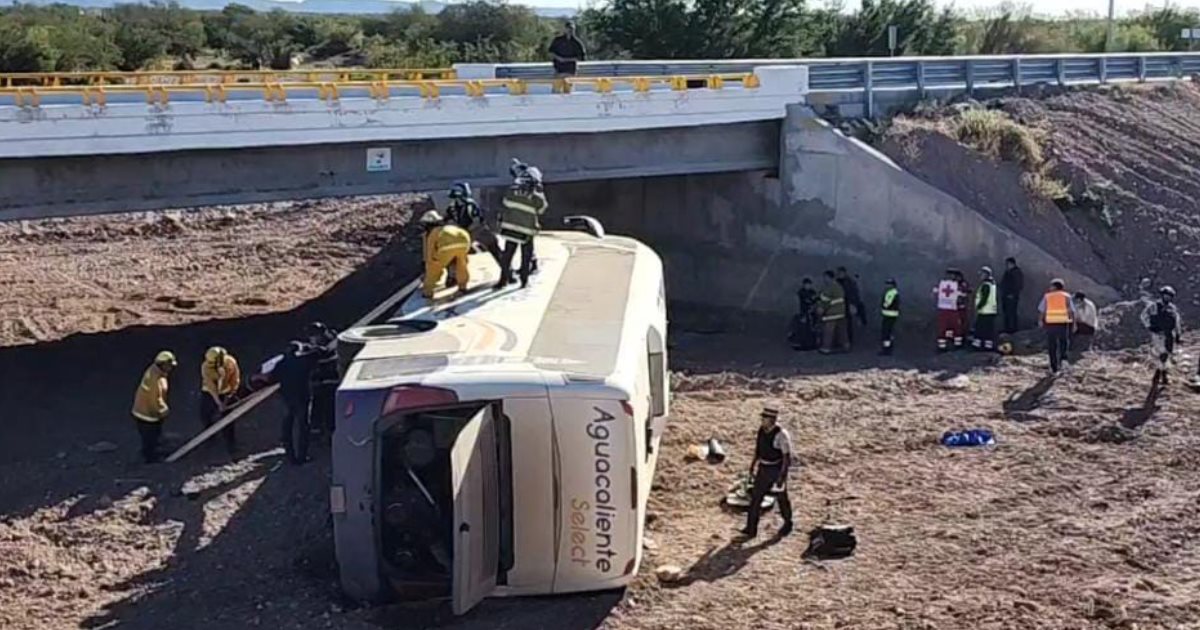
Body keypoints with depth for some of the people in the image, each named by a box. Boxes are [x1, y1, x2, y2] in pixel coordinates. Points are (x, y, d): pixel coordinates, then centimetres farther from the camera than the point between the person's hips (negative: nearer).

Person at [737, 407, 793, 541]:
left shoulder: (781, 434, -25)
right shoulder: (762, 429, -4)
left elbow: (787, 457, -21)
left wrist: (782, 476, -23)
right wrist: (753, 465, 15)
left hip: (777, 470, -6)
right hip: (763, 469, 6)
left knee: (781, 498, 14)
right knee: (755, 497, 3)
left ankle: (787, 524, 38)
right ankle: (751, 530, 9)